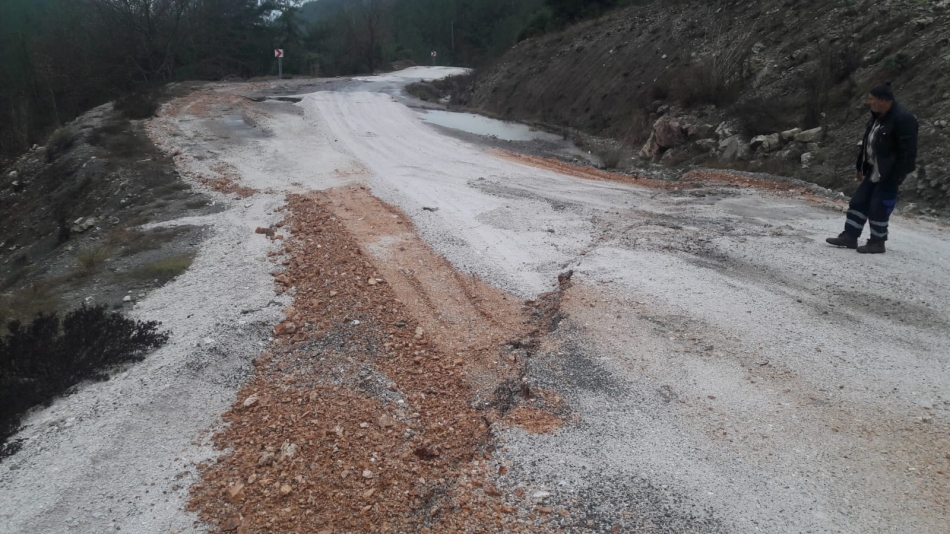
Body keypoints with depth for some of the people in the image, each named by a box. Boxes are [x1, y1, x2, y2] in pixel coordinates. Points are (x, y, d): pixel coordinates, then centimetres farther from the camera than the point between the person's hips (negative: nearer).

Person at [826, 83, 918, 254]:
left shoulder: (903, 118, -21)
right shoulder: (878, 116, 9)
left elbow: (908, 150, -22)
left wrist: (898, 175, -23)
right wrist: (861, 167, 17)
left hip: (889, 173, -9)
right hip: (873, 170, 9)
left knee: (878, 207, -4)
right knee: (859, 201, 10)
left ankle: (877, 243, 9)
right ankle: (850, 236, 18)